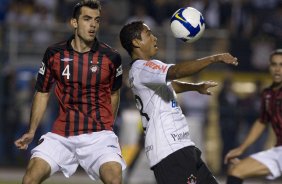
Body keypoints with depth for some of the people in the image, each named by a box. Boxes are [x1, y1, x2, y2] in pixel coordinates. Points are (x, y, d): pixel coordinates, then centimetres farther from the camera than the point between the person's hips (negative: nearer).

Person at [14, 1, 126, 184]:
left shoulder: (111, 57, -2)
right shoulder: (54, 54, 1)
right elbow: (42, 93, 12)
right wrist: (31, 132, 6)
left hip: (99, 134, -1)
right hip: (62, 133, 1)